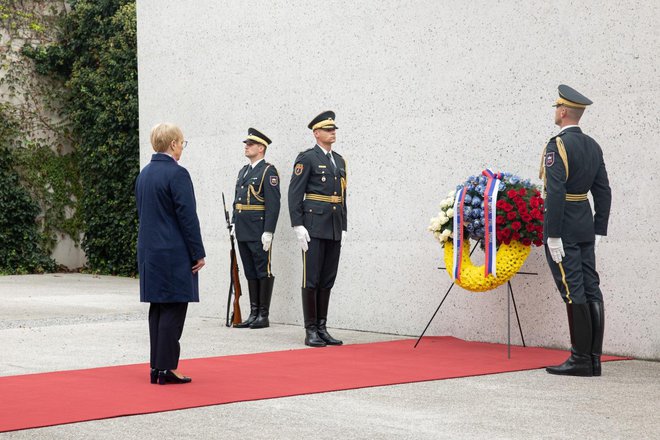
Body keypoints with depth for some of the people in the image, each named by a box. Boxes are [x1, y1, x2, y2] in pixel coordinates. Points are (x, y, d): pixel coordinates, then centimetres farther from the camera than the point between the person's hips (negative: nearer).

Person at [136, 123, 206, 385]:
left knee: (157, 309, 12)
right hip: (174, 253, -8)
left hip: (149, 251, 8)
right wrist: (198, 253, -10)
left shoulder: (144, 174, 12)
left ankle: (157, 367, 14)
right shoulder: (177, 174, -14)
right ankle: (166, 368, -4)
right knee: (173, 309, -4)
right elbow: (187, 217, -16)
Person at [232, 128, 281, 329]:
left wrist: (268, 232, -19)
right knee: (250, 272, 11)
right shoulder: (243, 171, 17)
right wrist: (234, 224, 14)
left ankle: (263, 316, 2)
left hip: (259, 231, -8)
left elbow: (273, 204, -14)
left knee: (263, 272, -2)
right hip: (243, 231, 8)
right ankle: (253, 314, 16)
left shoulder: (268, 171, -8)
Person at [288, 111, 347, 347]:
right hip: (314, 227, -7)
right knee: (311, 280, -3)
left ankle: (322, 328, 14)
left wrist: (343, 227, 14)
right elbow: (295, 193, -9)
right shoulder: (306, 158, -5)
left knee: (327, 281, 8)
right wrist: (298, 225, -15)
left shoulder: (339, 161, 16)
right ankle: (311, 331, 1)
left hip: (334, 229, 7)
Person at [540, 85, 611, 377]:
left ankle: (580, 359, -4)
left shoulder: (558, 146, -14)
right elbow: (603, 192, 13)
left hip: (563, 229, -8)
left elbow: (555, 192, -20)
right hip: (586, 229, 8)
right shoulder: (593, 146, 11)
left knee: (573, 292, -6)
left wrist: (553, 236, -18)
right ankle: (594, 359, 9)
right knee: (590, 289, 6)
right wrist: (598, 231, 17)